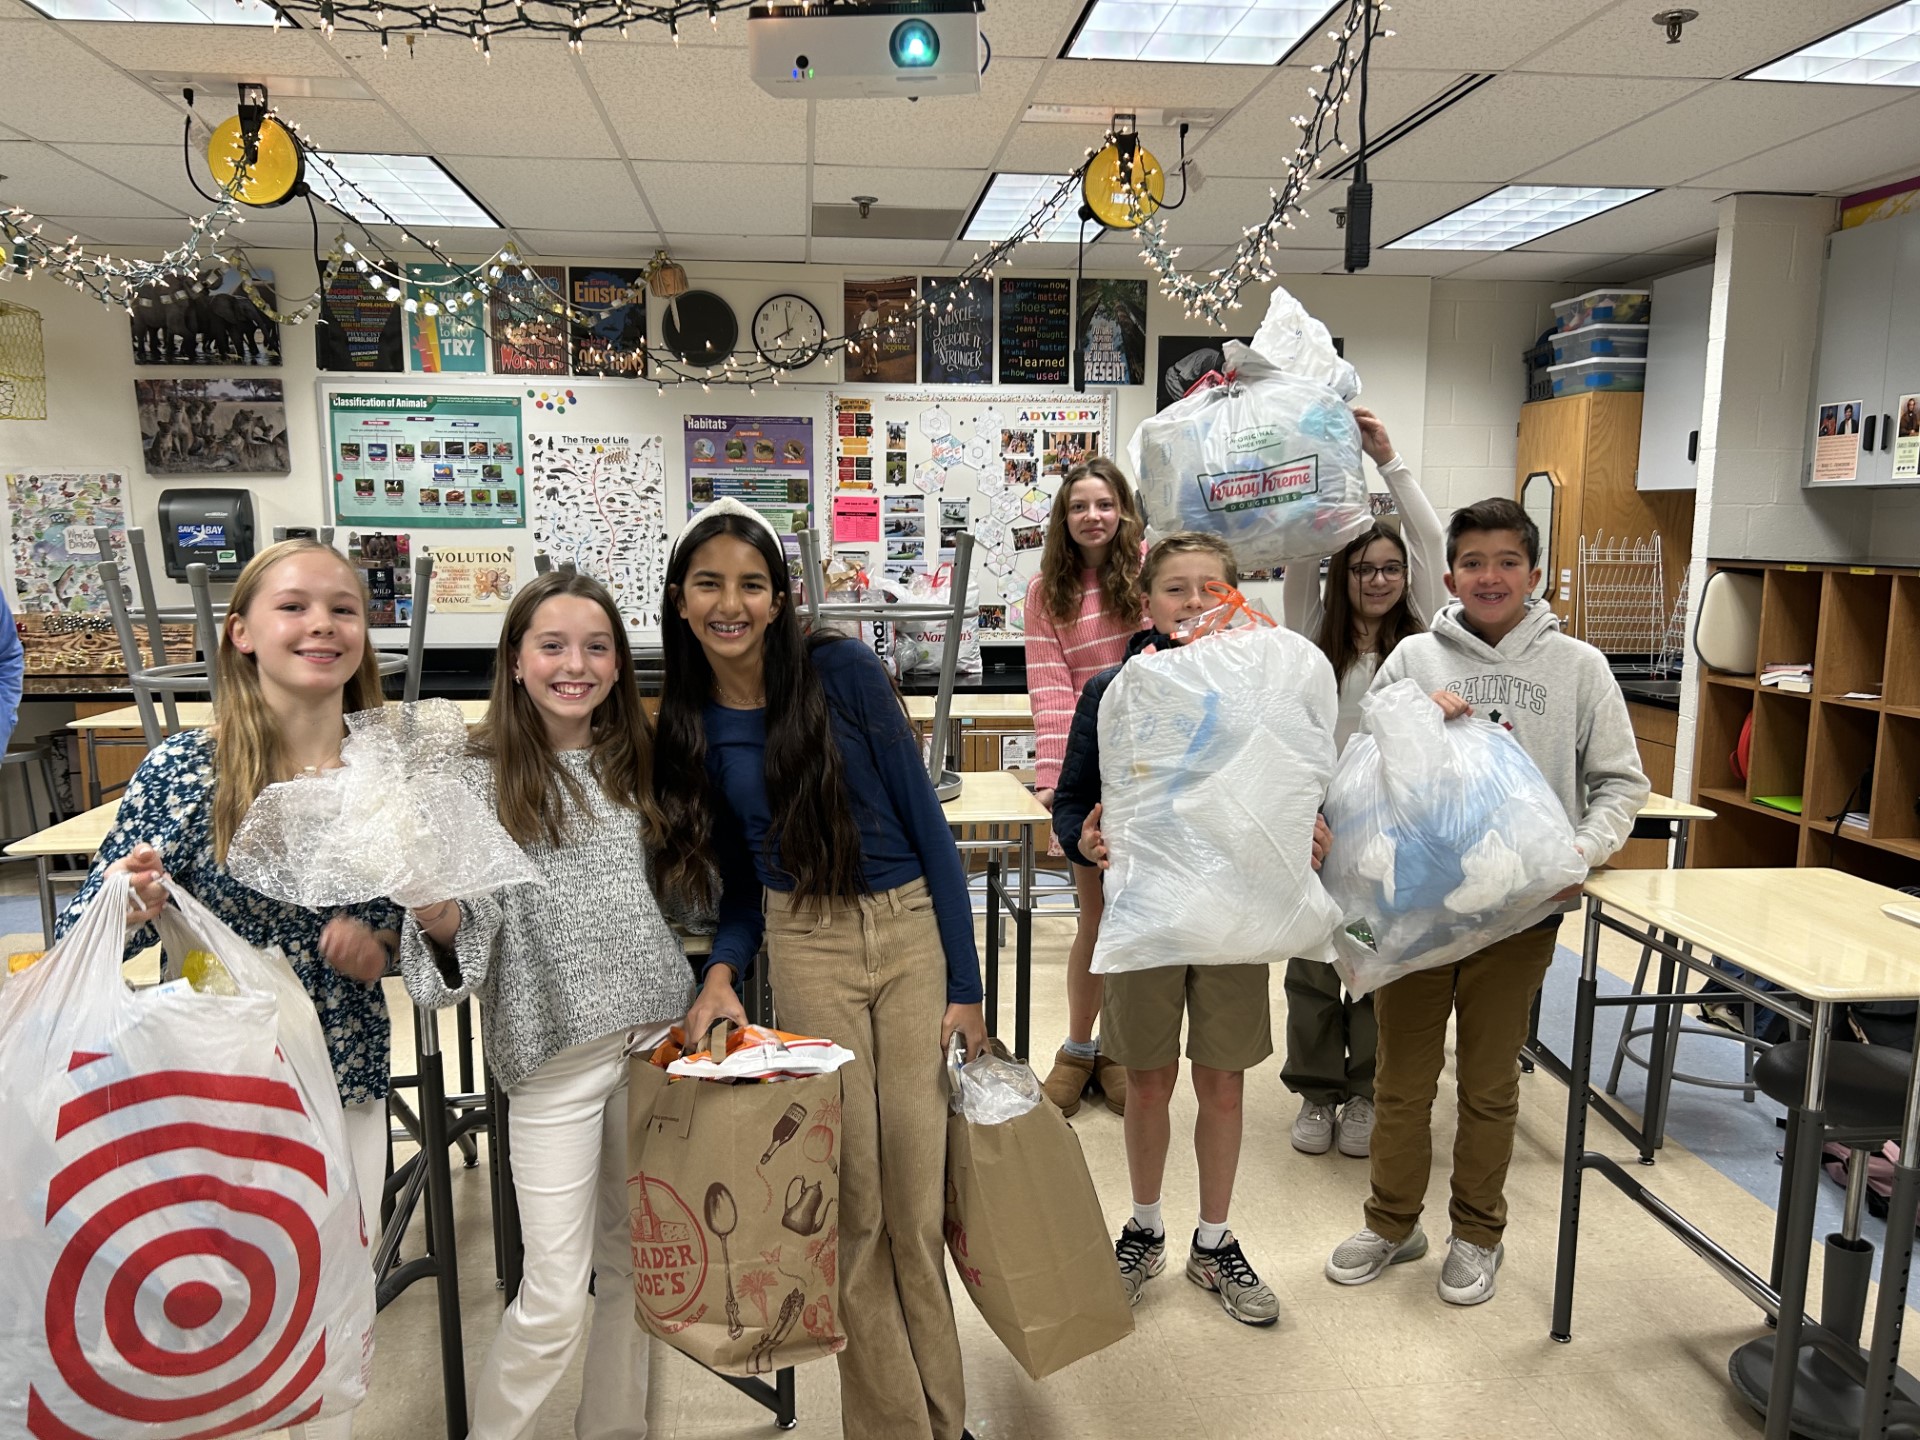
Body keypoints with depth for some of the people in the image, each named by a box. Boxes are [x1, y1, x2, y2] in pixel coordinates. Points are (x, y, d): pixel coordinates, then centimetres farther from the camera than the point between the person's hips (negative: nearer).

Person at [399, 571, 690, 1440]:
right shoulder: (481, 779, -7)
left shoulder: (632, 762, 6)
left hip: (656, 1036, 5)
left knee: (634, 1261, 17)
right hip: (556, 1050, -4)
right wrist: (435, 914, -32)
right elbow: (470, 931, -12)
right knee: (555, 1296, -1)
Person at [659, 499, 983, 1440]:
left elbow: (925, 822, -6)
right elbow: (740, 882, 8)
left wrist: (966, 981, -7)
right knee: (852, 1198, 5)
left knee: (918, 1194, 4)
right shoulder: (685, 728, 1)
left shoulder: (844, 672, -9)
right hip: (807, 949, 2)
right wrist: (722, 971, -11)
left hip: (916, 930, -1)